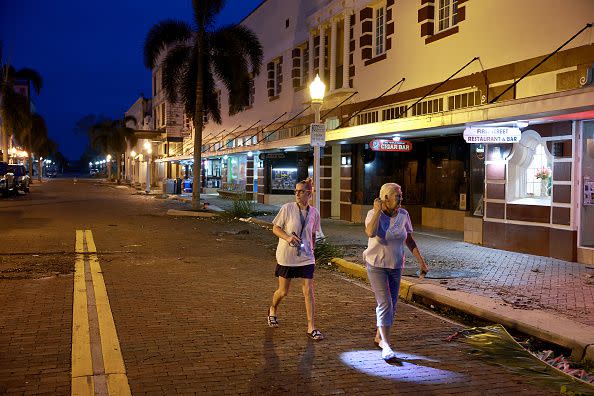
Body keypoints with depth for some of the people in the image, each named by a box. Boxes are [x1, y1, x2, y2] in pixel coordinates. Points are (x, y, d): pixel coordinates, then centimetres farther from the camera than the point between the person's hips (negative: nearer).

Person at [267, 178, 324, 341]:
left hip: (306, 257, 2)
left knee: (309, 291, -4)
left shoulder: (314, 213, 0)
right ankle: (273, 310, 41)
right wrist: (287, 237, -21)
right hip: (286, 256, -2)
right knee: (283, 291, 9)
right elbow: (275, 228, -5)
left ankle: (311, 327, 3)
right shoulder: (287, 208, -10)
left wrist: (311, 249, 10)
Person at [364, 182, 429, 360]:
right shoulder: (373, 214, -15)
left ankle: (379, 337, 32)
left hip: (396, 266, 5)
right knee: (385, 303, -14)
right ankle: (386, 345, -9)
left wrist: (422, 262, 2)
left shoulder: (403, 215, -4)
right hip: (377, 265, -5)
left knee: (391, 305, 12)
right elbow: (370, 233, -37)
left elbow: (410, 241, 5)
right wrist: (378, 210, -29)